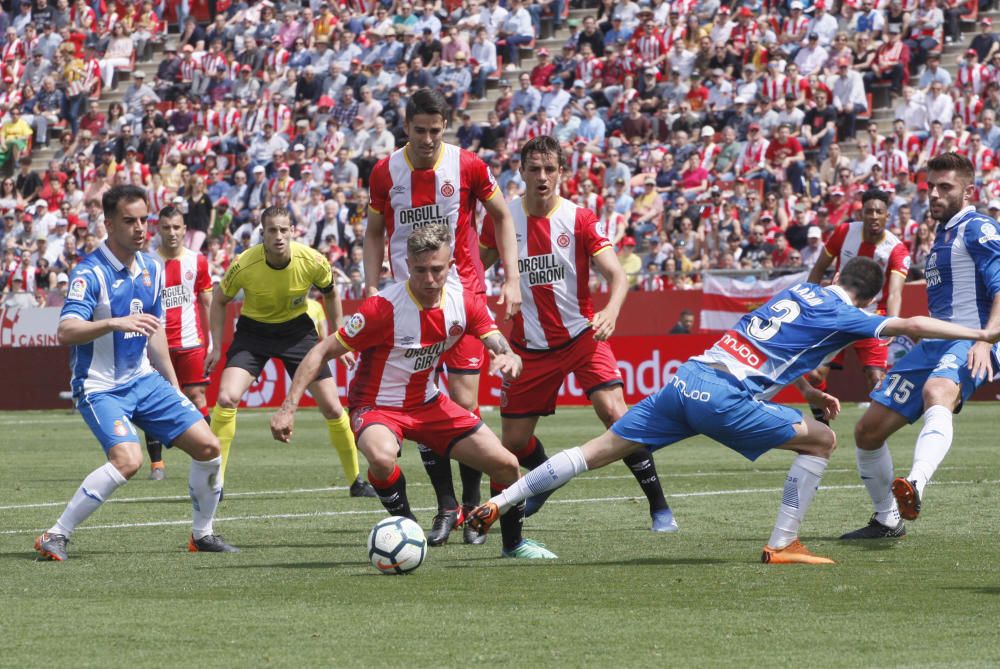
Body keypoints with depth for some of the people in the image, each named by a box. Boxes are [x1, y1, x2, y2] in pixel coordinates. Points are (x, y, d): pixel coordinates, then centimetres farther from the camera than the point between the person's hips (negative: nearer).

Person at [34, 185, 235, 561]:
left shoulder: (151, 269, 6)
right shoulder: (90, 273, -17)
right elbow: (66, 332, -30)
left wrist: (174, 388, 23)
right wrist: (114, 323, -45)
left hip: (144, 380, 7)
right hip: (100, 387, -7)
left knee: (208, 447, 0)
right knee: (128, 460, -28)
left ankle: (203, 535, 19)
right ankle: (55, 537, -18)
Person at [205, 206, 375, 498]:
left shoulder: (312, 261, -20)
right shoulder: (244, 265, -23)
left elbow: (330, 294, 3)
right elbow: (220, 300, -3)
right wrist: (217, 347, -7)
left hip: (297, 330, 1)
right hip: (253, 330, -1)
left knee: (332, 408, -2)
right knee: (226, 398, -23)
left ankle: (356, 480, 18)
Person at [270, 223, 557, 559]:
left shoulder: (464, 301, -10)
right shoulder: (384, 308, -26)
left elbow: (502, 349, -12)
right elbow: (322, 352, -22)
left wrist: (509, 360, -38)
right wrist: (289, 407, -28)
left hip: (427, 402, 5)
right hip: (376, 406, -5)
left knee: (505, 464, 0)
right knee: (382, 458, -39)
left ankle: (514, 542, 27)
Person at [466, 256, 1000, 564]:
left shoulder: (801, 291, 23)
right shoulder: (843, 314, 2)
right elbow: (910, 325, -4)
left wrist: (808, 390, 37)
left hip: (687, 378, 7)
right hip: (722, 397, -7)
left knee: (597, 452, 9)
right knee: (820, 441, 6)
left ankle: (498, 503, 5)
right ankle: (781, 545, 4)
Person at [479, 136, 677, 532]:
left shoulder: (580, 219, -9)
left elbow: (616, 275, -18)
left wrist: (611, 312, -38)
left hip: (580, 335, -3)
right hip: (529, 345, 3)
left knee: (613, 410, -23)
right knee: (513, 441, 6)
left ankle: (659, 507, -15)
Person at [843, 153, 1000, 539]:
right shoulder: (942, 235, 22)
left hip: (967, 346, -10)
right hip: (931, 345, 10)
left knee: (936, 394, -42)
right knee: (867, 431, 8)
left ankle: (915, 487, -68)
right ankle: (887, 521, 27)